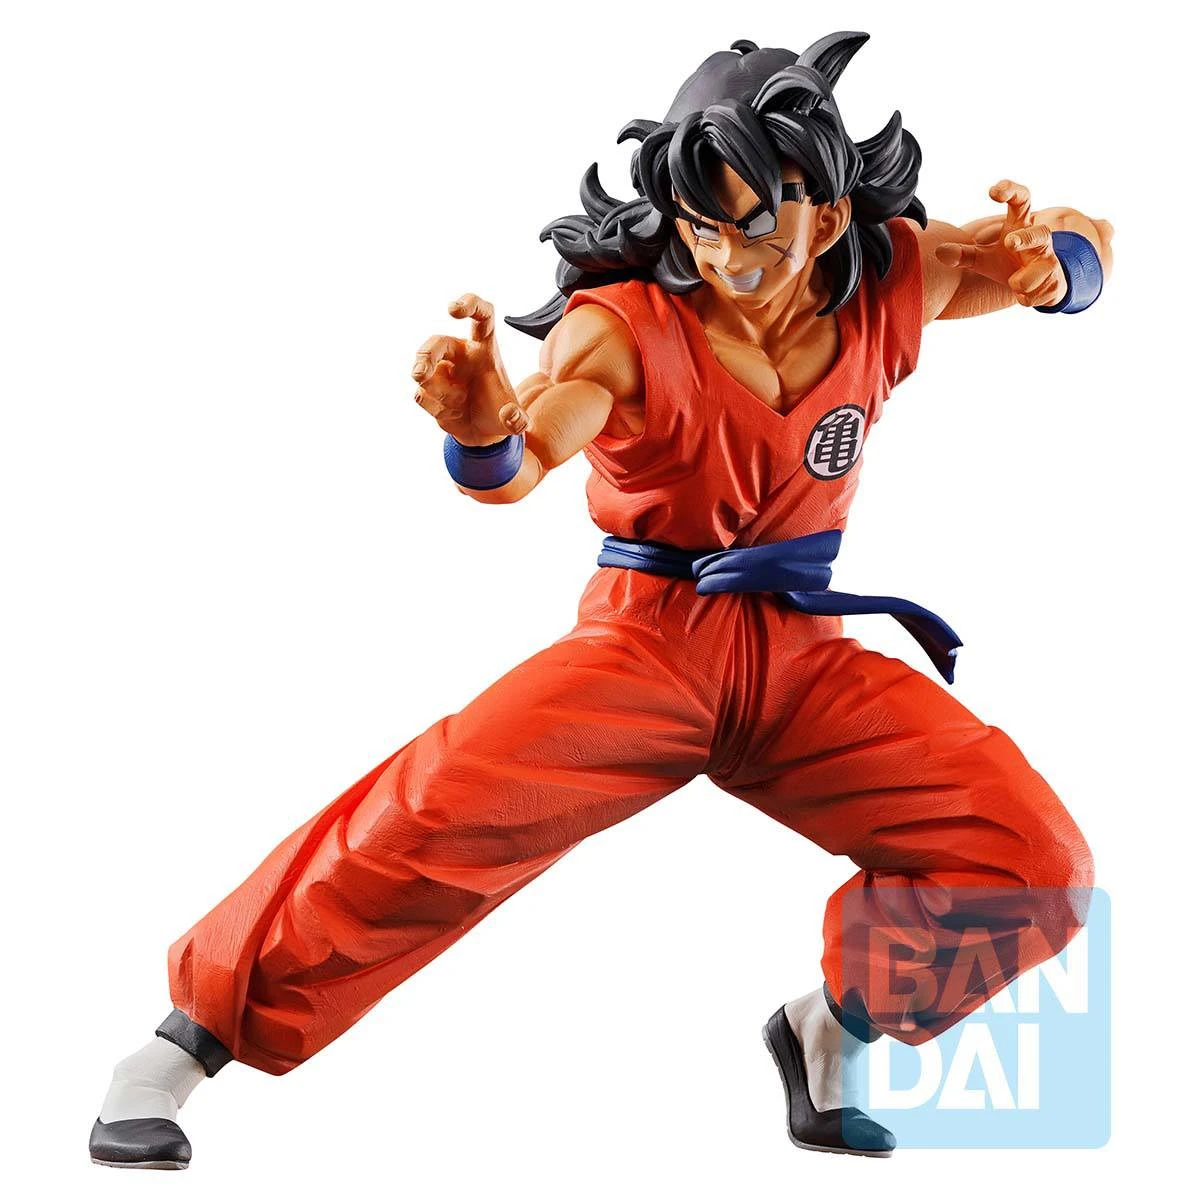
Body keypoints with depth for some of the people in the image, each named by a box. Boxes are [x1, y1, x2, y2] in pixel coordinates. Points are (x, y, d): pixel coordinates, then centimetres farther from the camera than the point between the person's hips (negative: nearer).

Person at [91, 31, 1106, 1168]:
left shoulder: (884, 283, -6)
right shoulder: (629, 324, -16)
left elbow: (1082, 247, 7)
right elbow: (522, 463, -32)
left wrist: (1046, 262, -19)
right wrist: (484, 430, -58)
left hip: (802, 655, 4)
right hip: (649, 637, -4)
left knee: (1032, 866, -10)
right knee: (441, 811, -27)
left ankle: (832, 1030, 15)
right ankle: (193, 1033, -11)